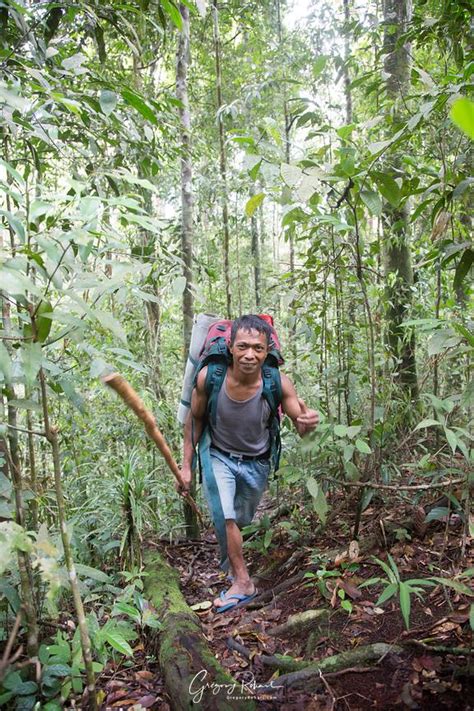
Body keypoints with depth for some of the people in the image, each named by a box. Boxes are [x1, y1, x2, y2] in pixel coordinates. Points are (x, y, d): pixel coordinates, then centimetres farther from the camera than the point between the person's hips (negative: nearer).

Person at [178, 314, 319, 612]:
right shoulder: (209, 376, -27)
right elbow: (195, 419, -10)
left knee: (242, 520, 20)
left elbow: (299, 425, -17)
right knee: (224, 516, -19)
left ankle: (231, 553, 51)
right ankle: (242, 582, 0)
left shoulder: (278, 383, -28)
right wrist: (186, 465, -6)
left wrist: (307, 422, -42)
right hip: (219, 456, -1)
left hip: (257, 462, 1)